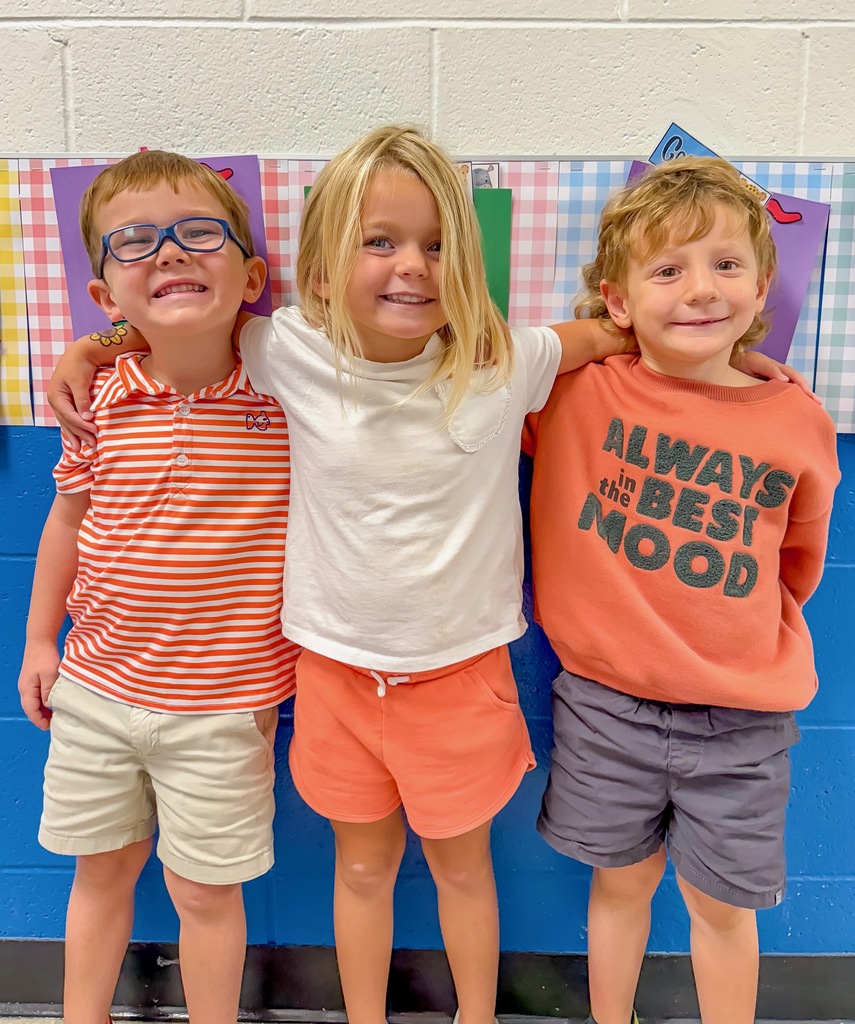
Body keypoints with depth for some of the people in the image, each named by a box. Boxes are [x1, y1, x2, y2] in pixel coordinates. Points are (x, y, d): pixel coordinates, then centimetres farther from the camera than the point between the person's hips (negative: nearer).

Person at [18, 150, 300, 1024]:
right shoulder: (100, 399, -7)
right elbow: (68, 517, 7)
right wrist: (40, 639, 12)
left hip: (221, 709, -3)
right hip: (94, 689, 3)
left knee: (204, 888, 13)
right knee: (101, 867, 22)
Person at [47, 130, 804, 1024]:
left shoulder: (501, 362, -14)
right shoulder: (292, 355, -12)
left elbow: (613, 335, 2)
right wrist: (90, 348, -1)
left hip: (462, 672, 0)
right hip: (336, 671, 1)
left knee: (461, 860, 21)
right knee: (362, 865, 21)